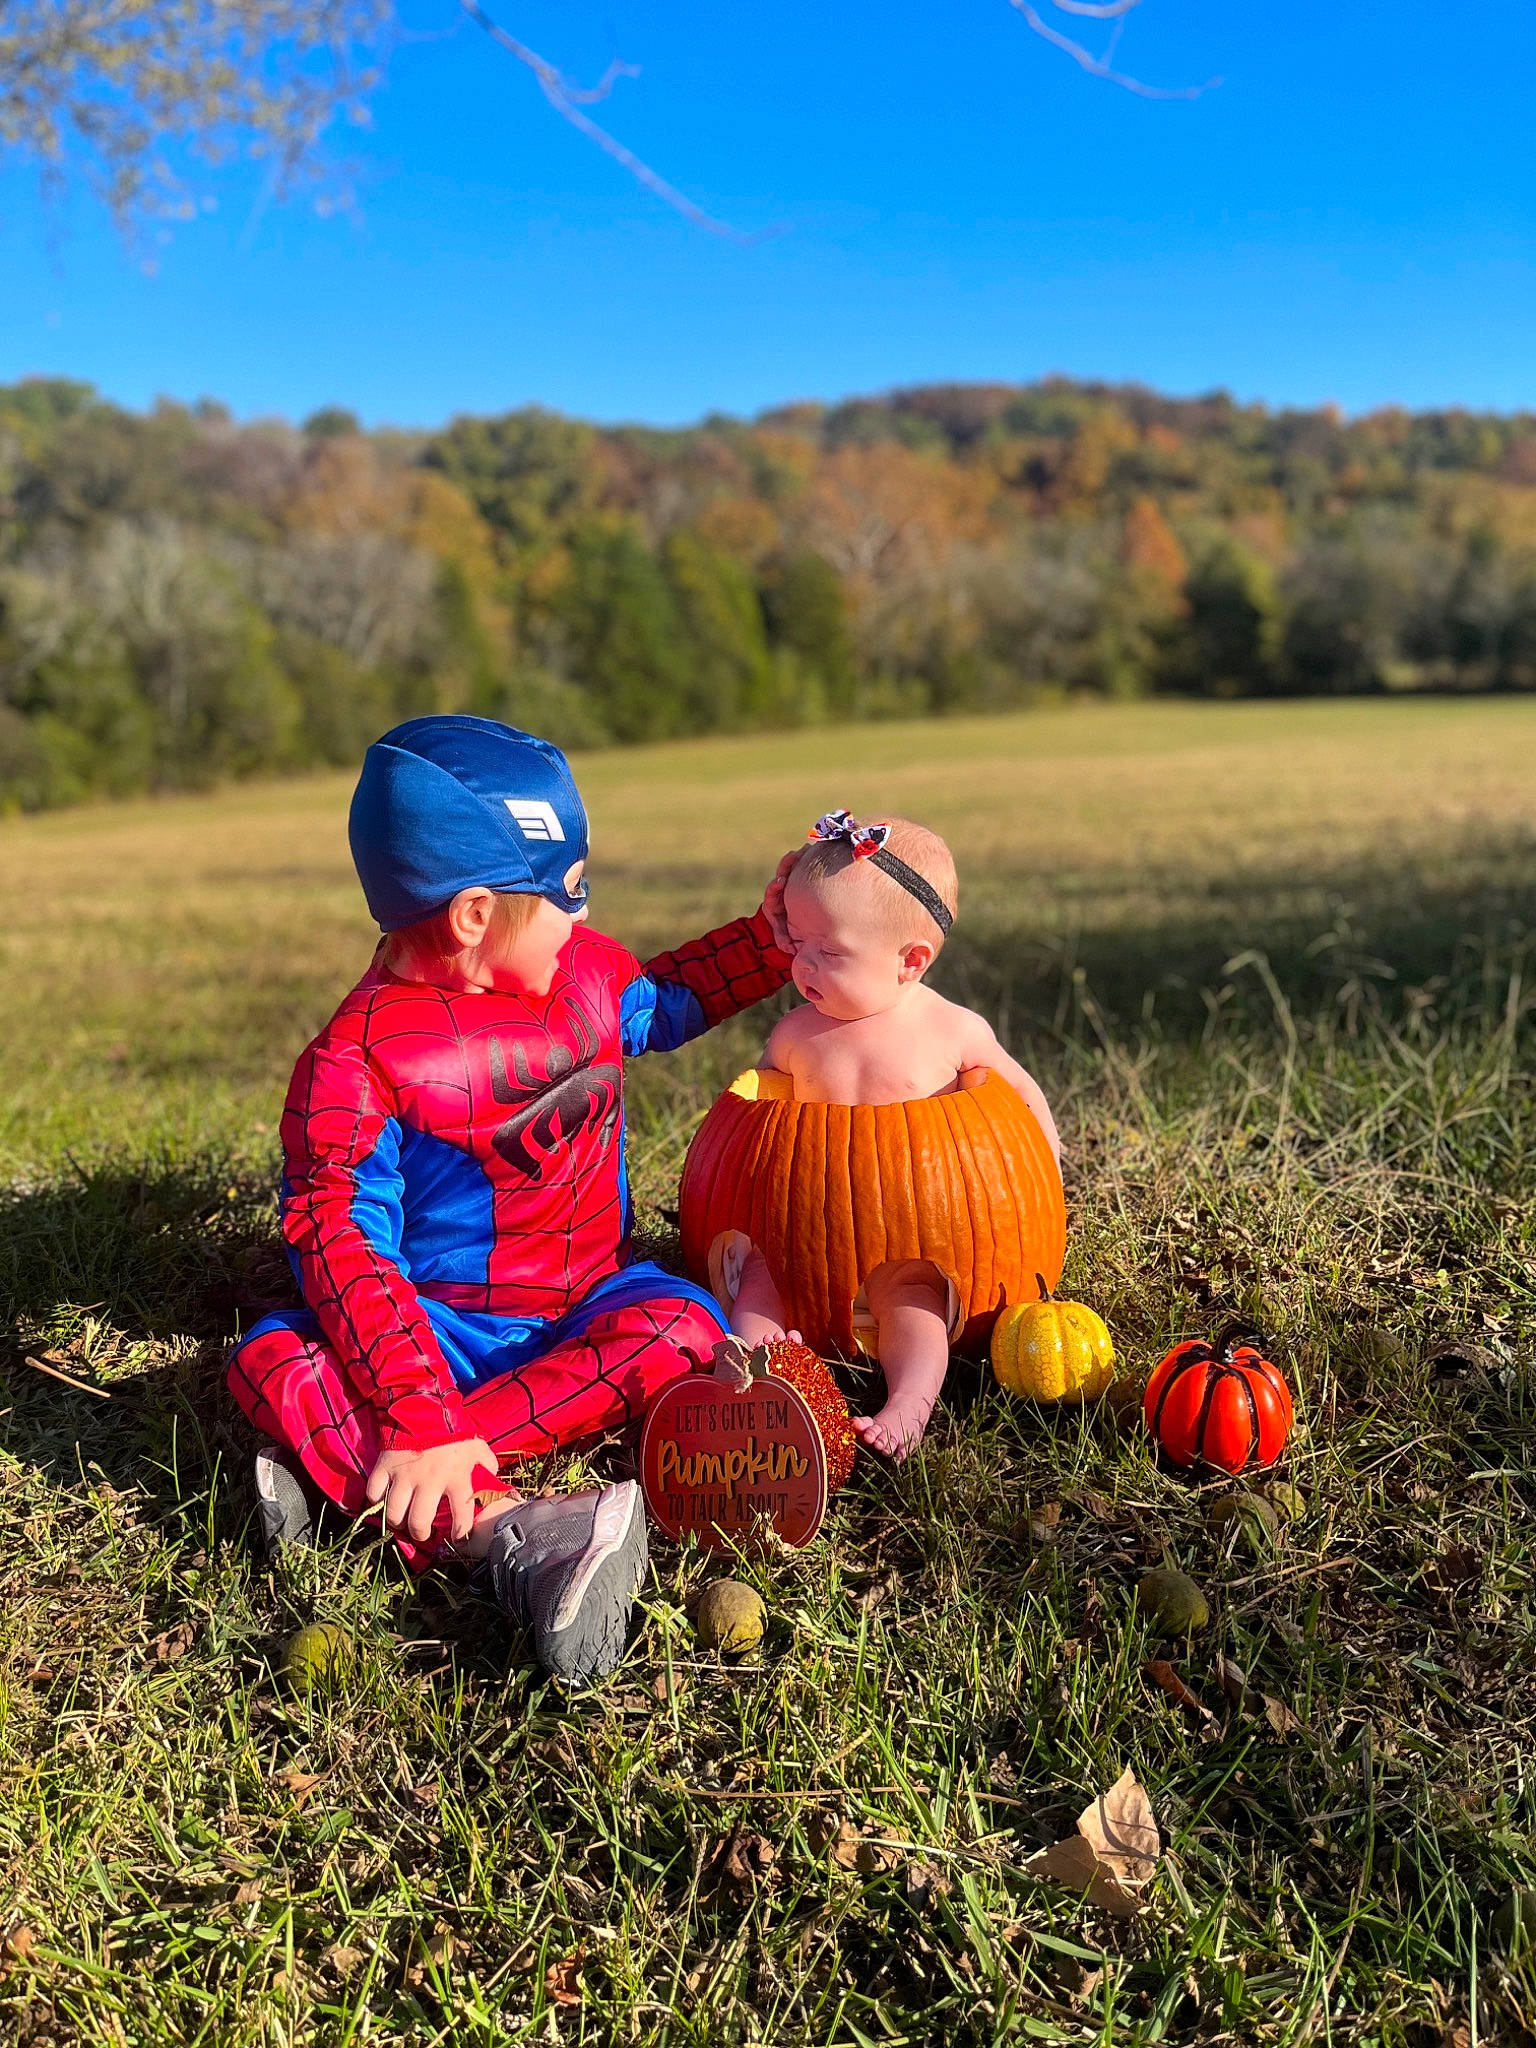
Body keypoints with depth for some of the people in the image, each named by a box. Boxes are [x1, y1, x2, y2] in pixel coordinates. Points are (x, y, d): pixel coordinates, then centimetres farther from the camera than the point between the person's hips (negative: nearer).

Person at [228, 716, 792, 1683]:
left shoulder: (585, 967, 1)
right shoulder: (358, 1064, -19)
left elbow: (659, 1002, 25)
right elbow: (343, 1246, -27)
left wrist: (770, 937, 16)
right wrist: (419, 1419, -38)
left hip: (588, 1298, 4)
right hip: (446, 1323, -4)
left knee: (679, 1328, -30)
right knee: (273, 1359, -30)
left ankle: (345, 1470, -29)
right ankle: (505, 1528, -49)